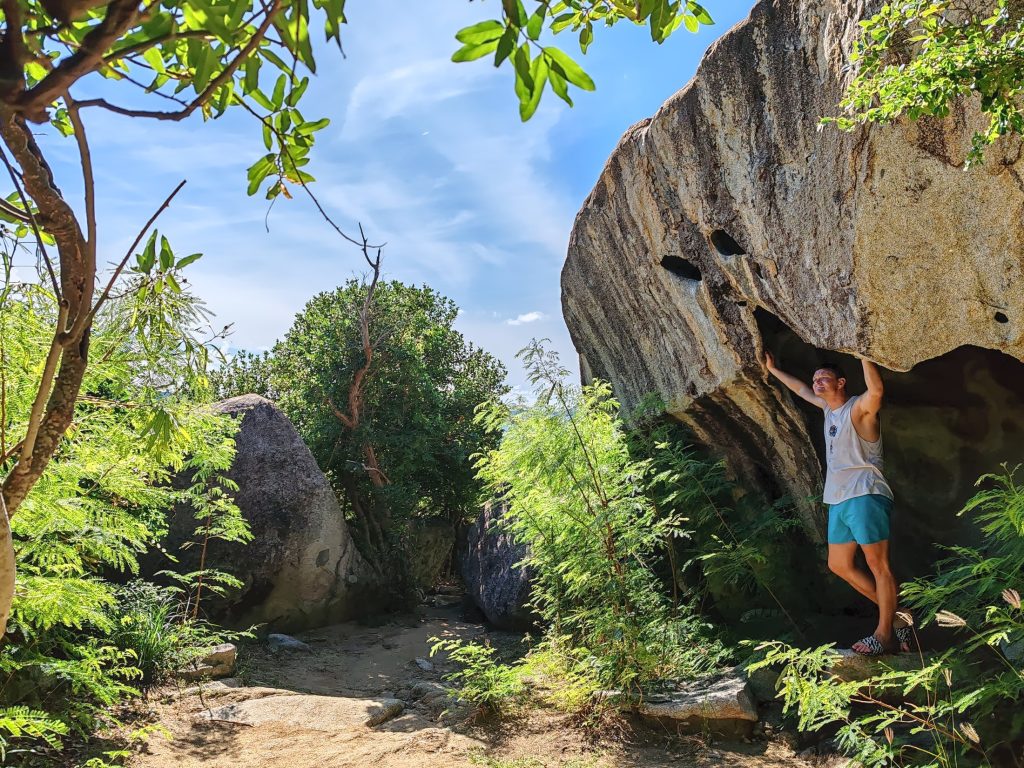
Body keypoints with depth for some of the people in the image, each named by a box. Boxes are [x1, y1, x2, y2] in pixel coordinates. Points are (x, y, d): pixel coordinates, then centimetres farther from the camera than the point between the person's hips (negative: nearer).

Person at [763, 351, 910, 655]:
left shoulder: (858, 408, -8)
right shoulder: (829, 408, 17)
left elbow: (876, 389, -31)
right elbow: (800, 389, 33)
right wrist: (772, 369, 36)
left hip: (864, 496, -10)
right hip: (838, 500, 10)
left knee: (878, 565, -5)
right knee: (839, 565, 12)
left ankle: (884, 635, 0)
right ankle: (895, 616, 19)